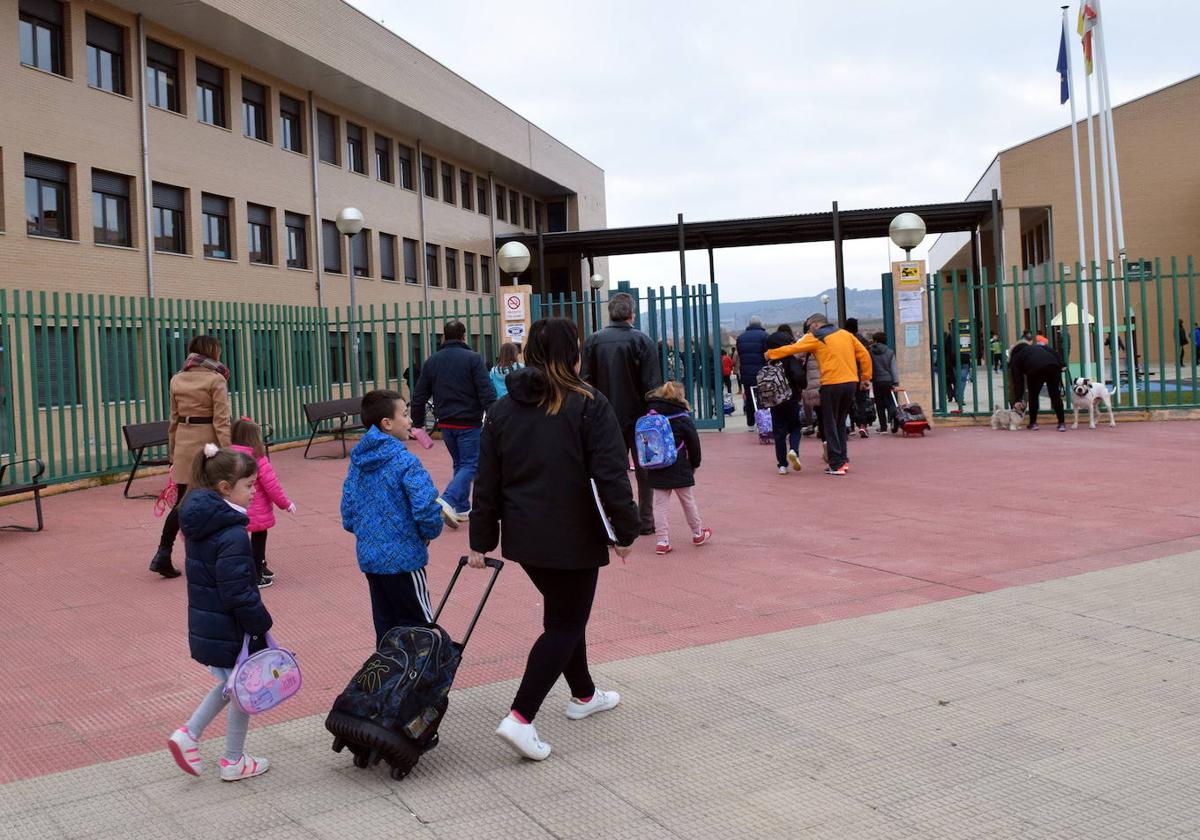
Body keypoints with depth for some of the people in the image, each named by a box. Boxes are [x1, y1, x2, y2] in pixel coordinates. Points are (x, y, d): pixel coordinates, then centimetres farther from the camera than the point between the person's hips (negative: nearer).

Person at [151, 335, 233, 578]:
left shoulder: (177, 380, 9)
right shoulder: (215, 379, -8)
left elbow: (174, 419, 13)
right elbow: (221, 421, -13)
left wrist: (172, 451, 18)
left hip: (183, 444, 5)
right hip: (207, 443, -5)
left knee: (183, 501, 10)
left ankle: (163, 554, 1)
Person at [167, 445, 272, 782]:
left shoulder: (198, 523, 4)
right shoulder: (232, 535, -26)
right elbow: (238, 592, -26)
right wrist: (260, 624, -14)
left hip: (204, 625, 9)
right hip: (230, 632, -9)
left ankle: (188, 734, 21)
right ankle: (233, 762, 25)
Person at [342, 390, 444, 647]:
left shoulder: (357, 461, 5)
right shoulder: (404, 461, -17)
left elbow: (348, 514, 9)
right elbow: (426, 508, -26)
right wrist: (430, 533, -6)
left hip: (368, 556, 7)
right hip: (403, 557, -7)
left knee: (385, 625, 17)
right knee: (419, 626, 3)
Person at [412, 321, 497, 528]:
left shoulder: (432, 361, 7)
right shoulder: (472, 358, -8)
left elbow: (419, 397, 9)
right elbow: (487, 392, -15)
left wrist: (418, 424, 17)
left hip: (445, 423, 5)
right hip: (469, 423, -5)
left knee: (459, 463, 19)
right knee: (470, 465, 0)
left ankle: (462, 508, 18)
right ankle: (448, 500, -20)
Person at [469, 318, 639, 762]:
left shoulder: (504, 409, 5)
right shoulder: (589, 404, -11)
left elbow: (487, 483, 7)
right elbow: (611, 475, -16)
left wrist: (481, 541, 12)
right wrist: (625, 530, -7)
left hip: (524, 537, 6)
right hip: (573, 538, -6)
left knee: (564, 612, 23)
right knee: (565, 624, 3)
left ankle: (584, 695, 38)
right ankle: (520, 717, -8)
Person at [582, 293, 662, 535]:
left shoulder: (593, 340, -1)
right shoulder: (641, 340, -9)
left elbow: (587, 381, 2)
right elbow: (652, 385, -12)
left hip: (608, 417, 2)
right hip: (638, 415, -2)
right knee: (643, 469, 11)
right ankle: (645, 521, 16)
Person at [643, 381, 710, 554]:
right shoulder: (683, 420, -9)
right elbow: (694, 444, -5)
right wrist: (695, 464, 9)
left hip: (656, 470, 2)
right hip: (679, 469, -2)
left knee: (660, 504, 5)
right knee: (688, 501, 14)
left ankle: (661, 540, 0)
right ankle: (698, 534, 29)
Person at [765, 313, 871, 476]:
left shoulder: (814, 338, 1)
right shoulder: (845, 334, 16)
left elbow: (792, 349, -1)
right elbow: (864, 354, 14)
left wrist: (770, 354, 10)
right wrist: (865, 377, 18)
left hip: (831, 384, -5)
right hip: (851, 383, 5)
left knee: (830, 424, 3)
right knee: (841, 422, 18)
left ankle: (836, 464, 0)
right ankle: (842, 459, 16)